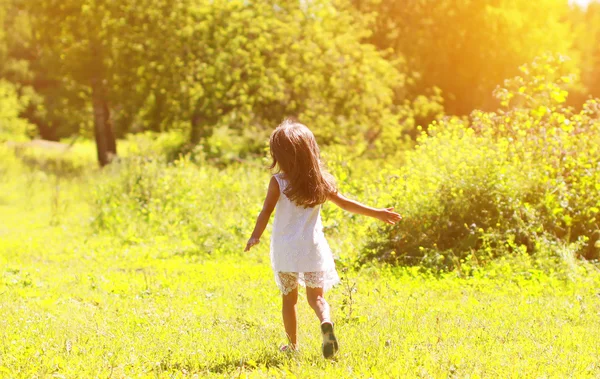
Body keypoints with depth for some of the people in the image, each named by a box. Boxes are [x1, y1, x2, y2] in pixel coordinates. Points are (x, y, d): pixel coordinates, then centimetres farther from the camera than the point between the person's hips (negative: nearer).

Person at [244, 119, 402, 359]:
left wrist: (255, 237, -7)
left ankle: (292, 345, 19)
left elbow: (266, 211, -15)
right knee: (316, 296, 8)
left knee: (289, 298, 15)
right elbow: (344, 203, 5)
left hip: (285, 251, -1)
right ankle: (326, 322, -23)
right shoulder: (320, 181, 1)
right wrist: (377, 213, 12)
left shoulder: (278, 182, -8)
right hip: (313, 249, 2)